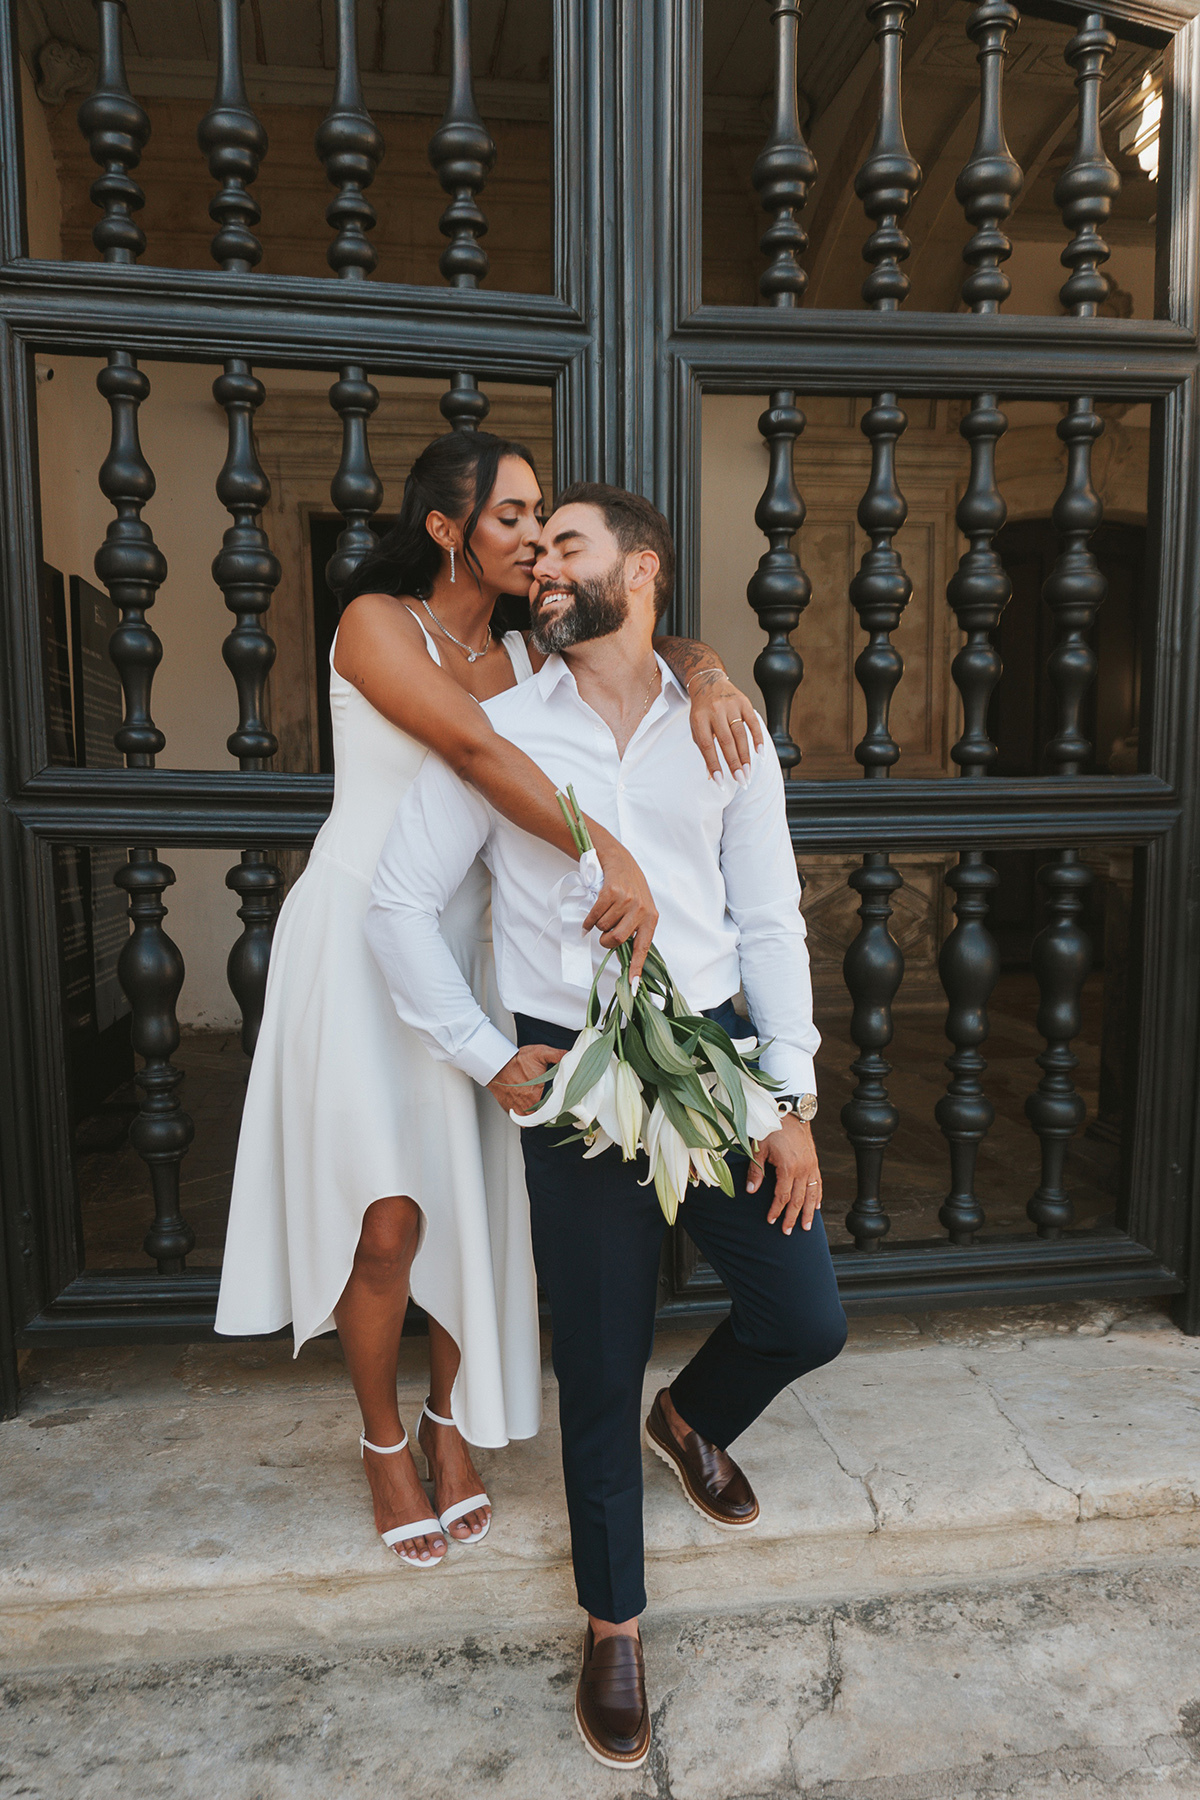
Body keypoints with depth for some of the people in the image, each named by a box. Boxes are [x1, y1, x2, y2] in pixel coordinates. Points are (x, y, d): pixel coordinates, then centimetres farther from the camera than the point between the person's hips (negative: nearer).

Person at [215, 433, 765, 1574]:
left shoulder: (522, 654, 9)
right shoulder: (376, 624, -9)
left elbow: (655, 642, 10)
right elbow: (473, 749, -25)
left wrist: (704, 675, -15)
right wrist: (612, 859, -33)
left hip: (472, 947, 5)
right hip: (357, 938, -5)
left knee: (471, 1205, 7)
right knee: (388, 1219, -3)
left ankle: (450, 1418, 34)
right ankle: (383, 1441, 26)